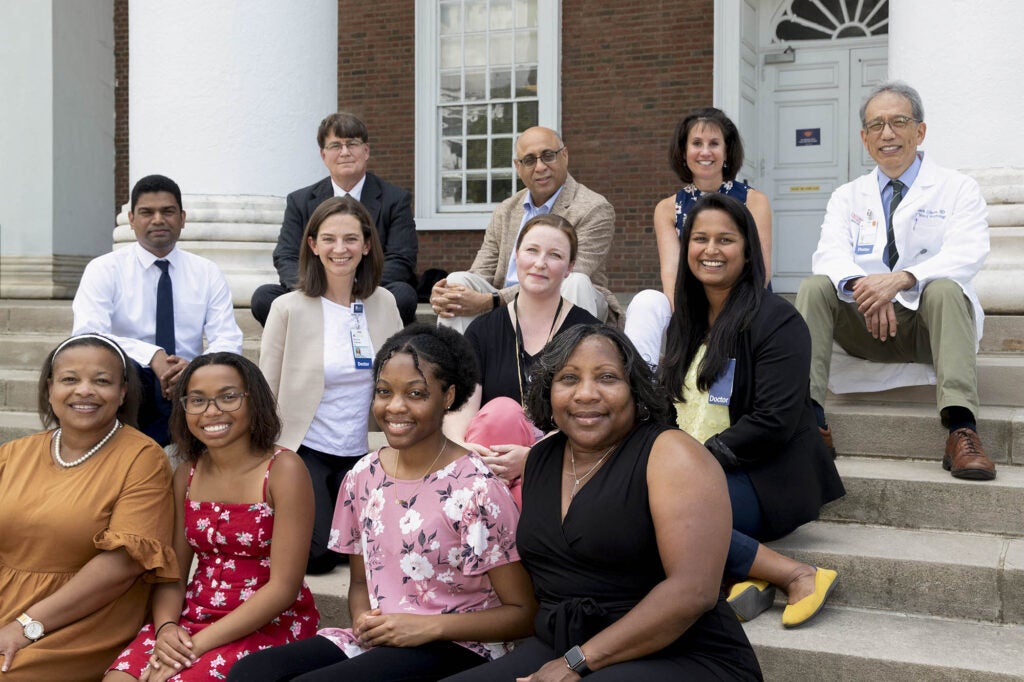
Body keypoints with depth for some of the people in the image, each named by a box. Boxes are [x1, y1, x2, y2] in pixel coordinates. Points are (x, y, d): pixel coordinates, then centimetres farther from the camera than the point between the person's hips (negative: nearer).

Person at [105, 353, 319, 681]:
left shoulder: (282, 470, -10)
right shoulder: (187, 473, 8)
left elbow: (283, 587, -14)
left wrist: (200, 644, -18)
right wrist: (165, 628, -13)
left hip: (270, 625, -4)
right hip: (193, 616, 5)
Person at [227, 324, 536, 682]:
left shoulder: (476, 489, -12)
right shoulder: (362, 477, 5)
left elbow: (524, 613, -10)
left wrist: (429, 627, -18)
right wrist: (363, 618, -6)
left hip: (456, 647, -5)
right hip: (375, 640, 6)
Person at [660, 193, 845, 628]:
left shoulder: (776, 320, -6)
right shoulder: (685, 322, 17)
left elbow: (774, 422, -15)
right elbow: (670, 405, 18)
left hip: (765, 482, -7)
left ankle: (799, 577, -21)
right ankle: (742, 577, -20)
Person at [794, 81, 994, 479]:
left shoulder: (957, 189, 5)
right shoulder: (848, 197, 14)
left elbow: (966, 254, -13)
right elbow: (830, 254, -4)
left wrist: (902, 278, -33)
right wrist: (861, 286, -29)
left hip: (929, 322, -2)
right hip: (867, 326, 3)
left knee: (945, 289, -34)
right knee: (815, 287, -22)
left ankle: (962, 430, -44)